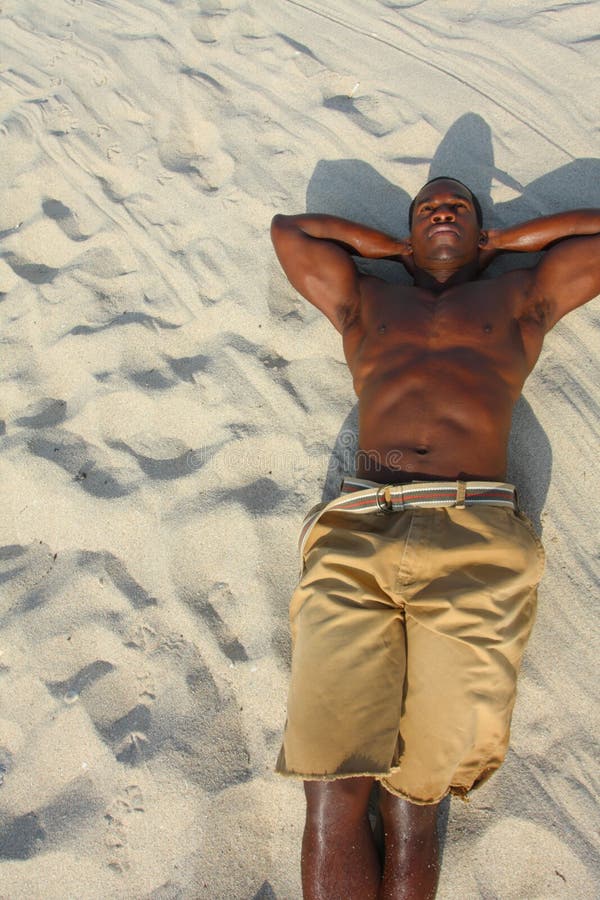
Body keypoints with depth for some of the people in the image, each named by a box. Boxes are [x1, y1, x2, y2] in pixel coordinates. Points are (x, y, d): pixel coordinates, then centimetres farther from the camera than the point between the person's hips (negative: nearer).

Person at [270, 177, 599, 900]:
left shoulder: (518, 301, 30)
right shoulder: (364, 302, 33)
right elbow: (288, 229, 41)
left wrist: (496, 242, 38)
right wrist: (399, 246, 40)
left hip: (477, 547, -1)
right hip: (355, 536, 1)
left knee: (411, 798, -10)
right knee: (333, 790, -12)